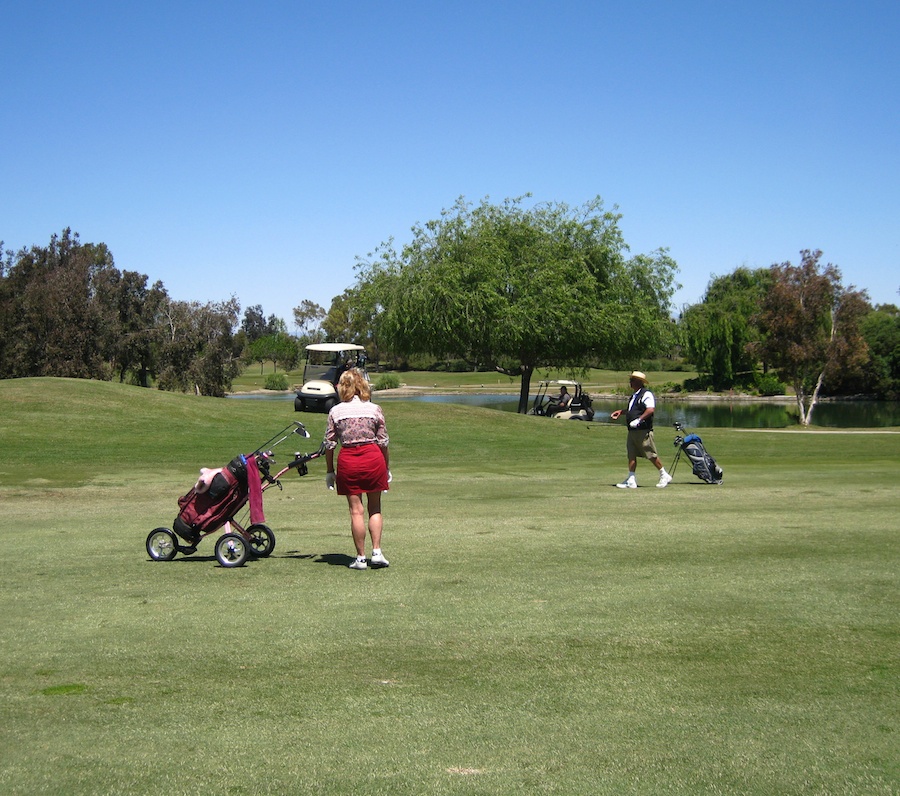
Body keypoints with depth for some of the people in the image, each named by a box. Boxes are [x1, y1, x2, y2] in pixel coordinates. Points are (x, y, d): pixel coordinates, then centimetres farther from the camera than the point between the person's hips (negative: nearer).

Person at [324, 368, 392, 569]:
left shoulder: (335, 411, 2)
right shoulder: (374, 409, 2)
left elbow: (329, 444, 2)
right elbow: (383, 441, 4)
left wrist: (330, 471, 12)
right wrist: (386, 468, 15)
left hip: (347, 460, 0)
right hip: (373, 457, 0)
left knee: (356, 510, 5)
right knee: (374, 508, 13)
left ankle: (361, 558, 8)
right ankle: (376, 552, 4)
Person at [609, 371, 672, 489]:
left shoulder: (646, 394, -12)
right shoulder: (635, 395, 19)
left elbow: (651, 409, -26)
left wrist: (639, 420, -31)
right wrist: (621, 412, 29)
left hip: (643, 430, -10)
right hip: (632, 430, 10)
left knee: (651, 455, -2)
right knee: (631, 455, 5)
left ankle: (664, 476, 12)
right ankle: (631, 480, 6)